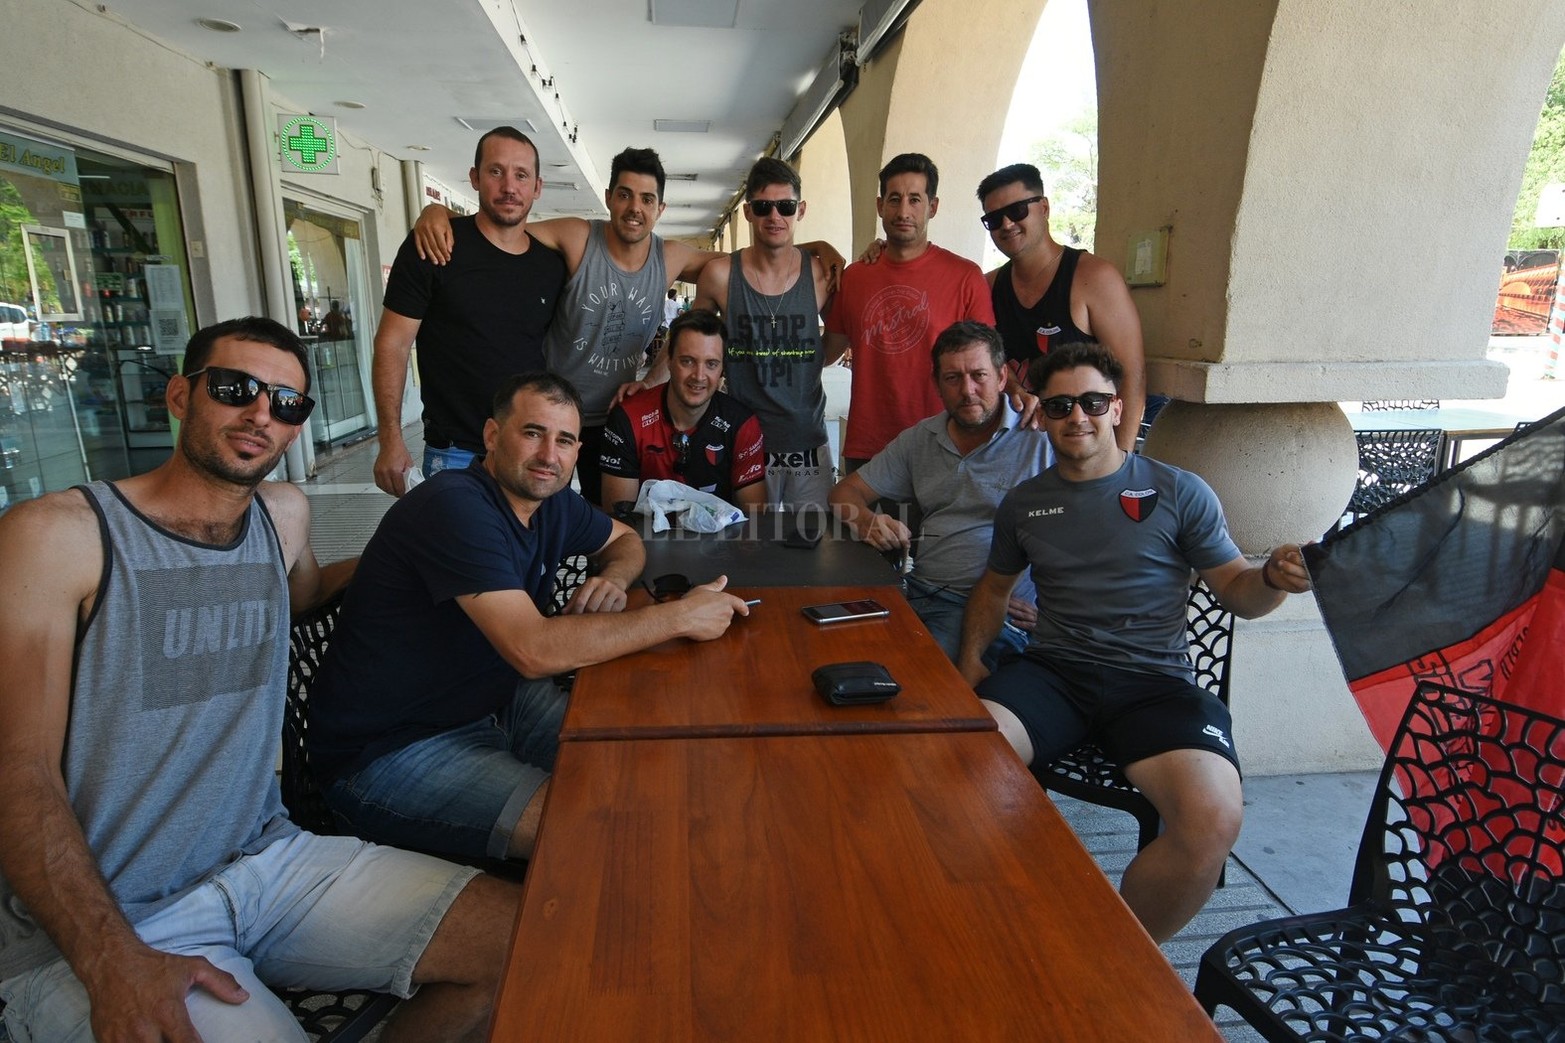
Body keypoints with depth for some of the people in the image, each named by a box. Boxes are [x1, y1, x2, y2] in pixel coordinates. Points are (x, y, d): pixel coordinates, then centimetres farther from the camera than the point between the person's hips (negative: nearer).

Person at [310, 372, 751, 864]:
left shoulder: (548, 499, 2)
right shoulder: (455, 506, -24)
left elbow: (626, 540, 21)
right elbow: (534, 649, -32)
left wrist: (612, 578, -5)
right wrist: (680, 616, -25)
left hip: (493, 703, 9)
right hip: (389, 750, -8)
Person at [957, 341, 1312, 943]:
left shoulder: (1180, 492, 7)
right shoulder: (1023, 503, 16)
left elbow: (1237, 592, 9)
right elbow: (995, 586, 28)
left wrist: (1273, 578, -14)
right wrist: (972, 654, 12)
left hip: (1154, 680, -1)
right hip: (1052, 669, 2)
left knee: (1213, 819, -30)